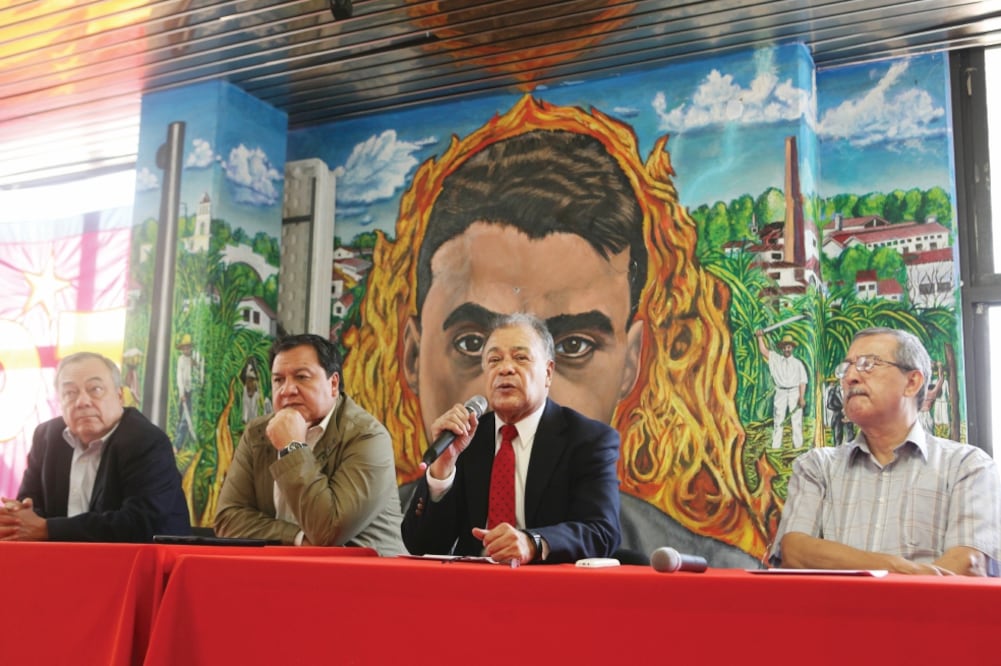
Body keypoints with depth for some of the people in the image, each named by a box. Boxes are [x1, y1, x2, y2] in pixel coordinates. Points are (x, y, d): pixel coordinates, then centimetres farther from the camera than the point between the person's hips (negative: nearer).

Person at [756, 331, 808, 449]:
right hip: (780, 392, 1)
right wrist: (760, 337, -8)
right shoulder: (775, 359, 11)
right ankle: (775, 445, 0)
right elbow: (763, 350, 2)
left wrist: (802, 397, -10)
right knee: (778, 419, 0)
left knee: (796, 420, -1)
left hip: (794, 392, -1)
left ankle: (798, 444, 2)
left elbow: (802, 381, 0)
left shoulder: (798, 363, 6)